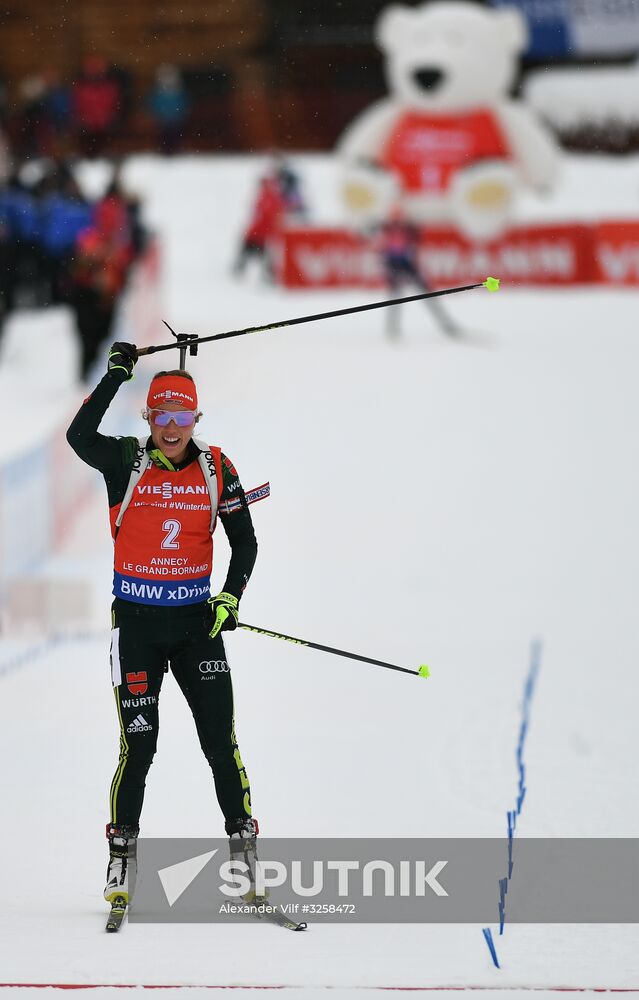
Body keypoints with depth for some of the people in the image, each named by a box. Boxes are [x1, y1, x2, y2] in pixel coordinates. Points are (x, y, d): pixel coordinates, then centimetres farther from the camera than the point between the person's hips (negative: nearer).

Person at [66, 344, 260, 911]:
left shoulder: (216, 469, 2)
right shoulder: (127, 463, -4)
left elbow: (244, 541, 8)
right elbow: (80, 436, -24)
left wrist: (231, 596, -6)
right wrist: (117, 373, -24)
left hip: (196, 620, 2)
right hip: (137, 621, -1)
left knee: (221, 741, -3)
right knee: (139, 744, -3)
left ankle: (245, 852, 4)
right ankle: (122, 862, 8)